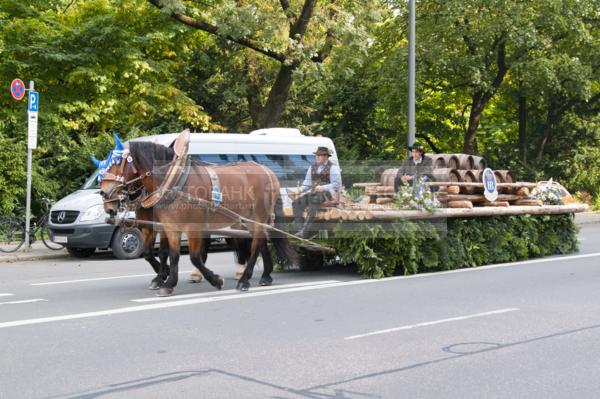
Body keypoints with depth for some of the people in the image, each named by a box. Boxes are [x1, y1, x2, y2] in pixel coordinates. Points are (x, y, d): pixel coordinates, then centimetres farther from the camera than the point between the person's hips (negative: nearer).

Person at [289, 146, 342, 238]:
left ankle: (305, 230, -38)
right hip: (313, 193, 6)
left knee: (314, 201, -37)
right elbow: (307, 183, 18)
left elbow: (337, 185, -6)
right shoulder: (312, 167, 19)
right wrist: (299, 190, -2)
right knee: (296, 202, -20)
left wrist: (323, 188, -20)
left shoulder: (332, 167, 0)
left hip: (328, 193, -6)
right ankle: (299, 227, -25)